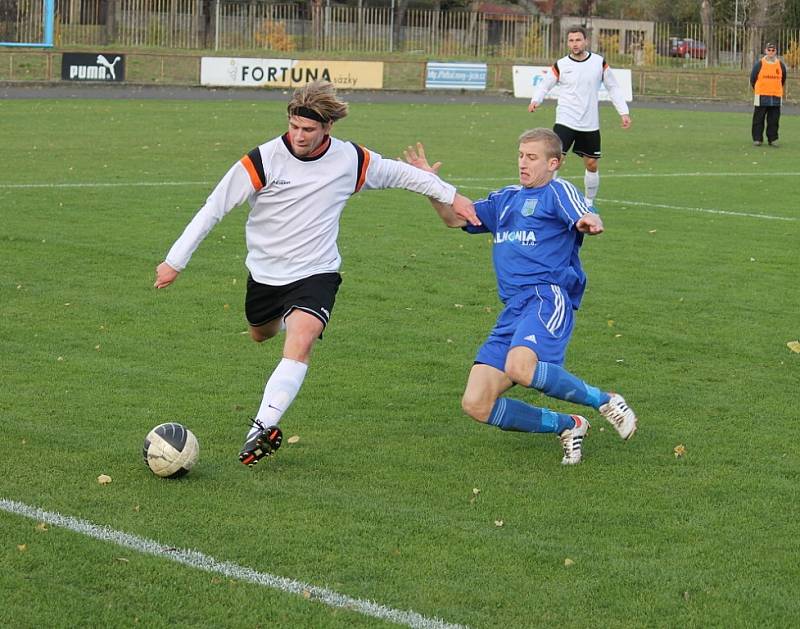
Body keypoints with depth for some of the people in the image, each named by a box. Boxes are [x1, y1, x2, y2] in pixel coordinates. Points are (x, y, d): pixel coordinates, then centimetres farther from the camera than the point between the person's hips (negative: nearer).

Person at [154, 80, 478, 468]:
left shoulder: (351, 160, -11)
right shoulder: (263, 161, -18)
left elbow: (398, 173, 9)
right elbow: (213, 209, -13)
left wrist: (450, 195, 13)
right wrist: (176, 261, -13)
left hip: (316, 273, -2)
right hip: (264, 272, 2)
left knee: (299, 343, -28)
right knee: (261, 335, 26)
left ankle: (263, 427, -34)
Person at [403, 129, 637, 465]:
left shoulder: (557, 191, 4)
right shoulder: (505, 199, 25)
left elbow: (587, 217, -15)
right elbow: (455, 218, 29)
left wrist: (589, 222, -40)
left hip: (547, 297, -7)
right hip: (512, 309, 7)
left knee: (520, 367, -37)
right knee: (476, 405, -5)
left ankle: (605, 401, -16)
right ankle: (566, 426, 8)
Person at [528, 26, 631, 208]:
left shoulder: (599, 63, 0)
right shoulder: (560, 66, -4)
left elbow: (613, 88, 9)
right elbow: (544, 85, 5)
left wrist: (624, 112, 3)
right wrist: (536, 100, -15)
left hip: (590, 124, 2)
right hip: (565, 122, -2)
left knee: (591, 164, 10)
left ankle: (589, 201, 29)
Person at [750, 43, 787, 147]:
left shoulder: (780, 65, 7)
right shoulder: (759, 64, -1)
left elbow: (783, 80, 19)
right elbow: (752, 79, 6)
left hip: (776, 97, 2)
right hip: (761, 96, -2)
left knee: (774, 120, 4)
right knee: (758, 119, 0)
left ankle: (773, 139, 11)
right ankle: (757, 139, 6)